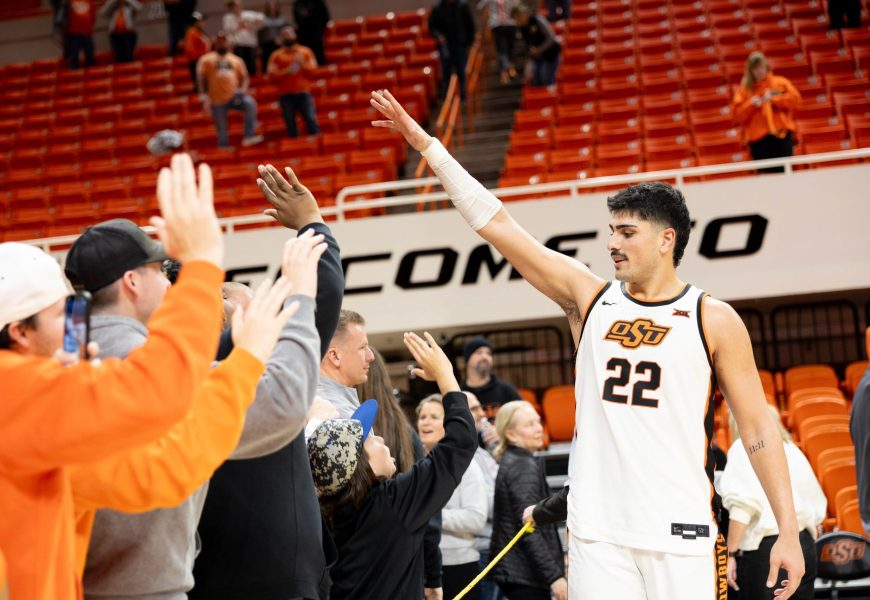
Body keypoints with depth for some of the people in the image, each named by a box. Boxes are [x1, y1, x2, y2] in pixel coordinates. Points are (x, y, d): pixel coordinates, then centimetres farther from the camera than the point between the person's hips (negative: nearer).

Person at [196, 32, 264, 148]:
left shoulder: (236, 60, 13)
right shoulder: (206, 59, 5)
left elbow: (244, 77, 13)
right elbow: (200, 78, -2)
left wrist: (243, 89, -8)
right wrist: (204, 96, -12)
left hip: (234, 95, 1)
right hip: (217, 100, -1)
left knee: (250, 104, -27)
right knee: (222, 130, 2)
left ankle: (249, 136, -27)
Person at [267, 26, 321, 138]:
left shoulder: (305, 52, 11)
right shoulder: (277, 55, 7)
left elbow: (313, 70, 6)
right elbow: (271, 74, -1)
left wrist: (302, 64, -10)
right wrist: (286, 71, -13)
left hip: (303, 92, 0)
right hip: (285, 95, 0)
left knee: (311, 119, -8)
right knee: (290, 123, -2)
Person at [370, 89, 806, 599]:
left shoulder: (714, 320, 1)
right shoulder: (590, 297, 9)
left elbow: (758, 427, 2)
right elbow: (497, 224, 7)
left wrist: (789, 530, -4)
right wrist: (426, 144, 5)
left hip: (681, 535, -2)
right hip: (596, 532, 3)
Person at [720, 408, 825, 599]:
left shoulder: (744, 447, -2)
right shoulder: (792, 449, 18)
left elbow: (743, 504, -15)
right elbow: (817, 506, 18)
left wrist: (732, 553, -14)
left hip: (764, 549, -6)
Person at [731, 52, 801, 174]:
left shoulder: (780, 83, 12)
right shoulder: (744, 89, 10)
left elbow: (795, 99, 1)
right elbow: (738, 114, 3)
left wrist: (774, 99, -9)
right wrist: (751, 104, -12)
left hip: (782, 134, 1)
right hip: (758, 138, 0)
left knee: (784, 172, -1)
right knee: (766, 174, -7)